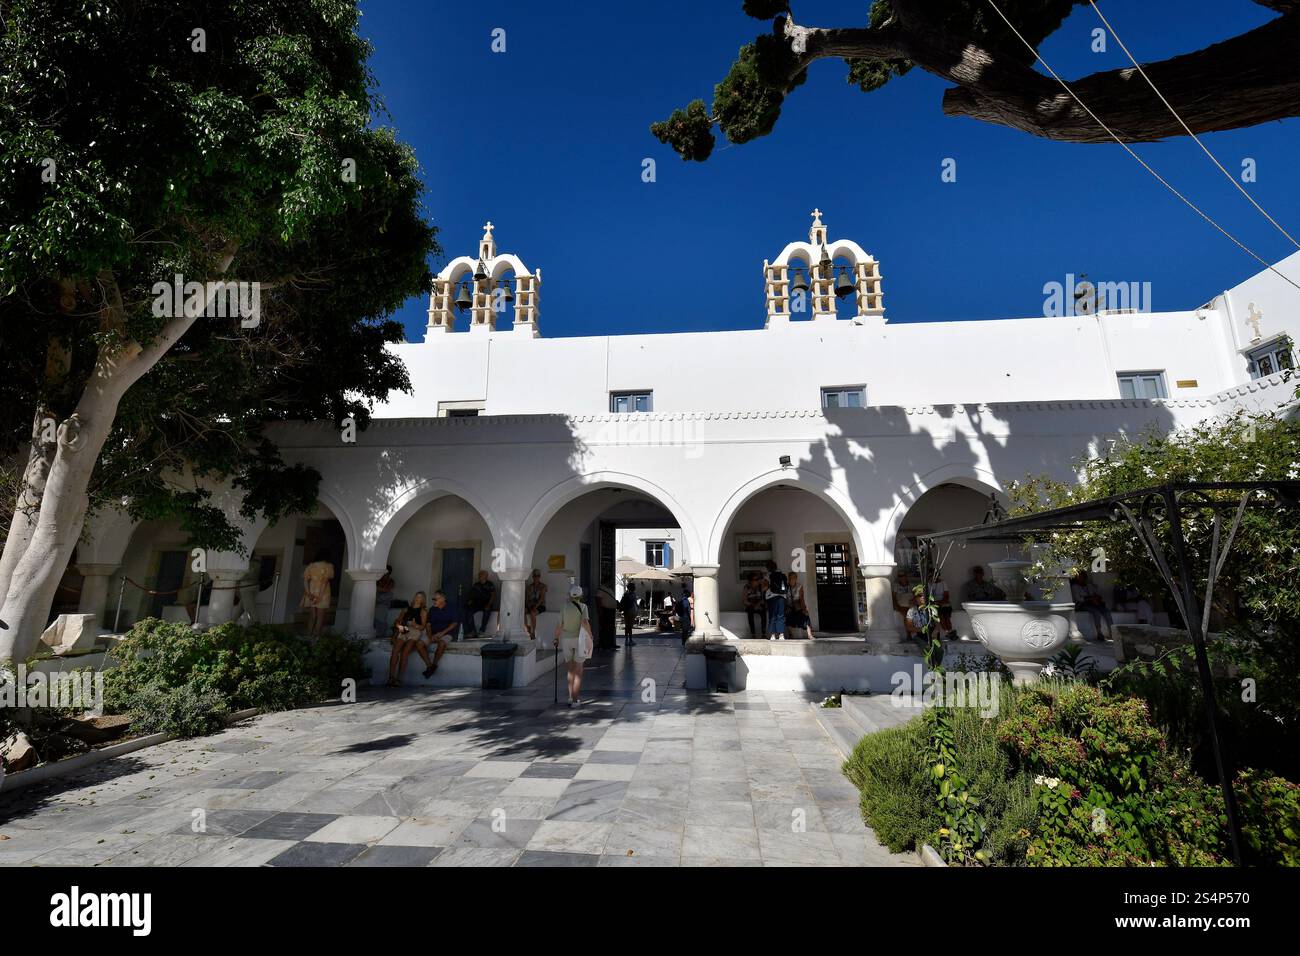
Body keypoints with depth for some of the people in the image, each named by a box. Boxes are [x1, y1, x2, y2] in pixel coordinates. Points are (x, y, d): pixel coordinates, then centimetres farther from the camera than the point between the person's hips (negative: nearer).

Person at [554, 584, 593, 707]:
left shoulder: (565, 606, 0)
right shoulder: (583, 607, -5)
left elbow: (559, 625, -2)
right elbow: (585, 622, -18)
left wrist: (556, 639, 10)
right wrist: (591, 636, -7)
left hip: (566, 639, 2)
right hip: (579, 640, -2)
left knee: (570, 671, 17)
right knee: (578, 672, 9)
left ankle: (571, 697, 13)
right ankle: (575, 700, 5)